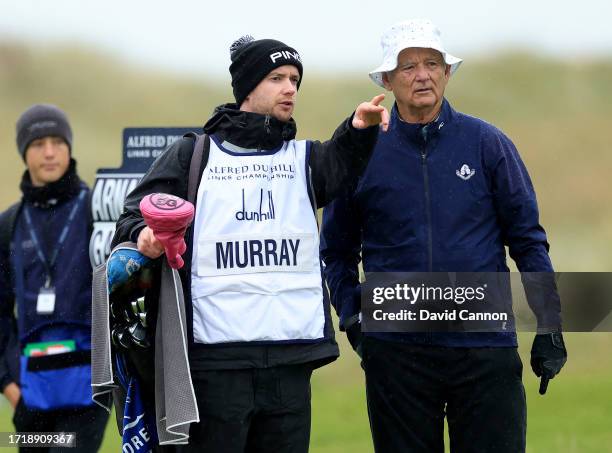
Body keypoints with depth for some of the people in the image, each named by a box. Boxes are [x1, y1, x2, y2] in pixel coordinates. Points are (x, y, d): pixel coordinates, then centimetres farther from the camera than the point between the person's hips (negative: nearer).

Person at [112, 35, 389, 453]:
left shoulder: (304, 157, 17)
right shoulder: (193, 155, 11)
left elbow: (341, 166, -5)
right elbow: (138, 212, 8)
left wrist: (359, 130, -27)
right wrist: (143, 234, -16)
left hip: (291, 353, 3)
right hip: (216, 354, -3)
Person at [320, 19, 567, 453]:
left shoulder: (487, 144, 2)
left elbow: (527, 237, 4)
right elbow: (337, 251, 14)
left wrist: (550, 325, -2)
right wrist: (351, 316, 1)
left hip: (486, 346, -1)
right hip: (396, 349, 1)